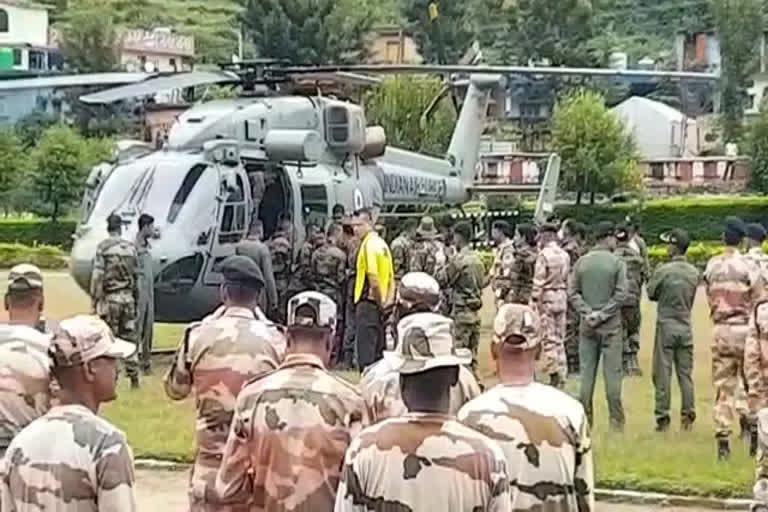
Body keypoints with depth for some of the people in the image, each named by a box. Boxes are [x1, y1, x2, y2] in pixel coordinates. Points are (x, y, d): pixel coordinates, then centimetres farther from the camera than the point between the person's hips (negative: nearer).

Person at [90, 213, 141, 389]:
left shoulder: (103, 247, -8)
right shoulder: (131, 247, 5)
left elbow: (97, 276, -11)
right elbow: (136, 275, 9)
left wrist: (95, 299, -6)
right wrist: (135, 298, 18)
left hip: (110, 298, -4)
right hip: (128, 297, 4)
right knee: (129, 337, 9)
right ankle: (134, 378, 11)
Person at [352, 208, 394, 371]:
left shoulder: (369, 244, -13)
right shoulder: (382, 244, 16)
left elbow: (373, 277, -22)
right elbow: (391, 277, 18)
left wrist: (379, 301, -12)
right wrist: (388, 301, 11)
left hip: (368, 302, -9)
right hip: (380, 306, 9)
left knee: (365, 351, -7)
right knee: (378, 352, 13)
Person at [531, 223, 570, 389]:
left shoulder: (544, 255, -13)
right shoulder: (565, 255, 7)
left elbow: (538, 282, -15)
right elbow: (567, 280, 10)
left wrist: (533, 302, -11)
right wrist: (564, 297, 17)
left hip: (547, 299, -7)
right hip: (562, 298, 7)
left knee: (549, 339, -2)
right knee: (559, 339, 13)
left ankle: (554, 375, -5)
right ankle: (562, 376, 16)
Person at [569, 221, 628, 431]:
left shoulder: (581, 262, 3)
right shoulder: (617, 263, -6)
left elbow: (572, 292, 1)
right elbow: (620, 294, -11)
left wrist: (587, 313, -5)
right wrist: (602, 315, -9)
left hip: (587, 326, 3)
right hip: (611, 326, -3)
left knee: (587, 372, 8)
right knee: (612, 372, 2)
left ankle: (584, 419, 10)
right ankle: (616, 421, 5)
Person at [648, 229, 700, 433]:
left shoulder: (663, 271, -14)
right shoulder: (694, 273, 2)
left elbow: (651, 294, -2)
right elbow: (691, 298, 9)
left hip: (666, 326, -5)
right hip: (686, 327, 5)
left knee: (663, 374, 1)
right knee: (685, 374, 10)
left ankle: (663, 418, 3)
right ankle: (688, 417, 11)